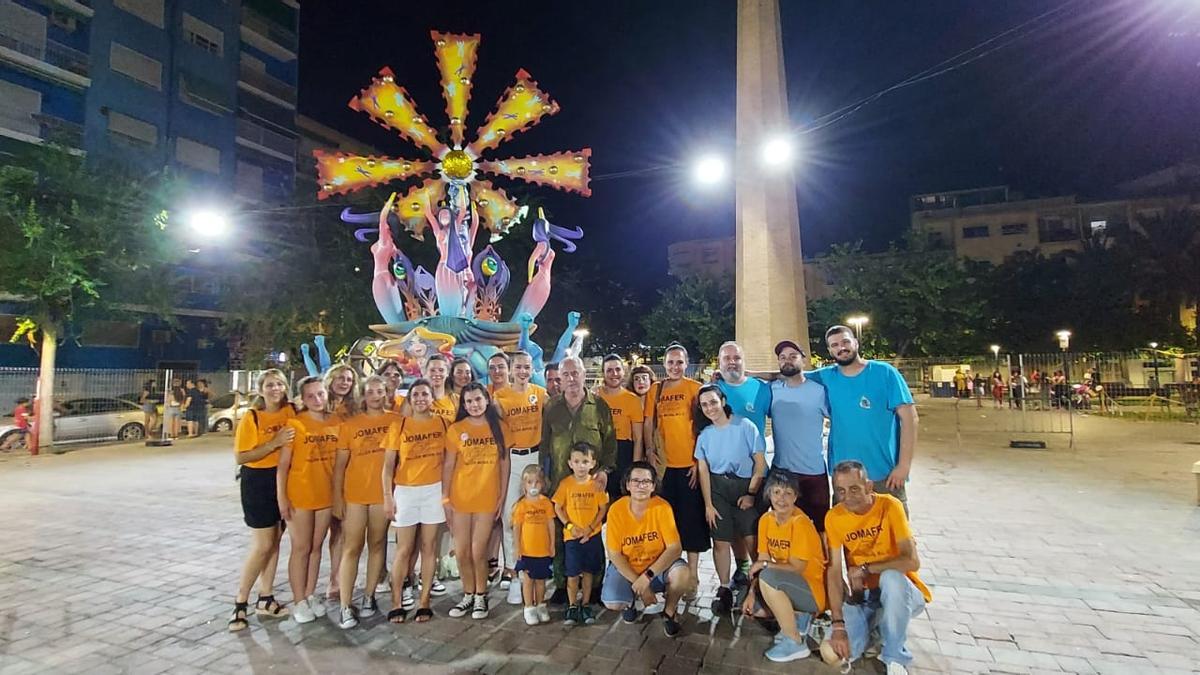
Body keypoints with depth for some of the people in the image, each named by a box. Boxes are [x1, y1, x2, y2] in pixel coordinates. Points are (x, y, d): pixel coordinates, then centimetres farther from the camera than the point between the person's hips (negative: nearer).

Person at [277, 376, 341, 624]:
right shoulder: (294, 424, -11)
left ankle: (310, 596, 27)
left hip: (327, 494, 4)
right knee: (301, 548, 6)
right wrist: (282, 498, -13)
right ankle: (298, 601, 18)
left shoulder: (337, 423, 0)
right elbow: (283, 465, -10)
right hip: (300, 495, -4)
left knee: (316, 547, 14)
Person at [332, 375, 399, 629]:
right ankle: (345, 607, 6)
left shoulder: (396, 420, 0)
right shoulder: (350, 424, 1)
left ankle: (369, 596, 25)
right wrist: (337, 496, -4)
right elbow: (340, 463, 1)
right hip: (354, 493, -1)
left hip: (383, 492, 1)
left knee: (377, 544, 11)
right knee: (352, 548, 1)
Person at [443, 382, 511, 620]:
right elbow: (448, 465, 0)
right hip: (460, 497, 1)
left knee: (478, 552, 2)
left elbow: (505, 462, 4)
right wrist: (445, 498, -4)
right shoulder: (455, 429, -2)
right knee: (462, 553, 7)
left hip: (487, 498, -1)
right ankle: (468, 595, 28)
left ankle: (481, 597, 23)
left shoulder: (499, 428, 0)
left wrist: (502, 495, 1)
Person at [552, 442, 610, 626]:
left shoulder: (597, 484, -6)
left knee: (589, 571, 11)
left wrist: (590, 528, -10)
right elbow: (558, 508, 0)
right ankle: (572, 607, 20)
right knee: (572, 574, 4)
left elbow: (603, 508, -2)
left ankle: (585, 606, 26)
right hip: (571, 536, -1)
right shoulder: (565, 484, -7)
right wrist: (569, 526, -11)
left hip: (592, 536, 1)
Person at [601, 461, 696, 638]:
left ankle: (669, 611, 4)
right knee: (612, 602, -25)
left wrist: (647, 576, -29)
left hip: (659, 564, 0)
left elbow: (675, 548, -21)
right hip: (626, 567, 0)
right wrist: (638, 584, -20)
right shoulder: (616, 509, -18)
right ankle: (630, 601, 15)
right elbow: (615, 554, -13)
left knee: (684, 575, -30)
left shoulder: (662, 507, -19)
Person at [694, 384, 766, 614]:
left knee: (752, 539, -13)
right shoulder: (704, 433, 4)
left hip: (746, 486, -3)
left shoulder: (744, 426, -9)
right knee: (721, 541, 3)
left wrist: (751, 494, -8)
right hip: (717, 488, 3)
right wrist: (708, 504, 1)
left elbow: (760, 463, -7)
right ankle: (724, 589, 18)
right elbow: (703, 470, 5)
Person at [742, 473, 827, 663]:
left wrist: (766, 565, -15)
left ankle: (796, 642, -17)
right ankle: (795, 618, 10)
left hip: (813, 590, -7)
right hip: (785, 585, 8)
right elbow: (762, 562, -1)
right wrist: (752, 593, -10)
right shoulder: (766, 520, -2)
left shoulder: (800, 523, -22)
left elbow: (797, 569, -22)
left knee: (768, 576, -32)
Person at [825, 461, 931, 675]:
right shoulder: (834, 517, -9)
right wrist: (838, 625, -19)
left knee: (891, 577, -38)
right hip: (862, 595, 3)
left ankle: (895, 657, -13)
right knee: (833, 652, -16)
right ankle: (874, 627, 16)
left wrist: (865, 569, -18)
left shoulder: (889, 506, -19)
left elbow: (912, 561, -26)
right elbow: (834, 571, -11)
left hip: (899, 591, -3)